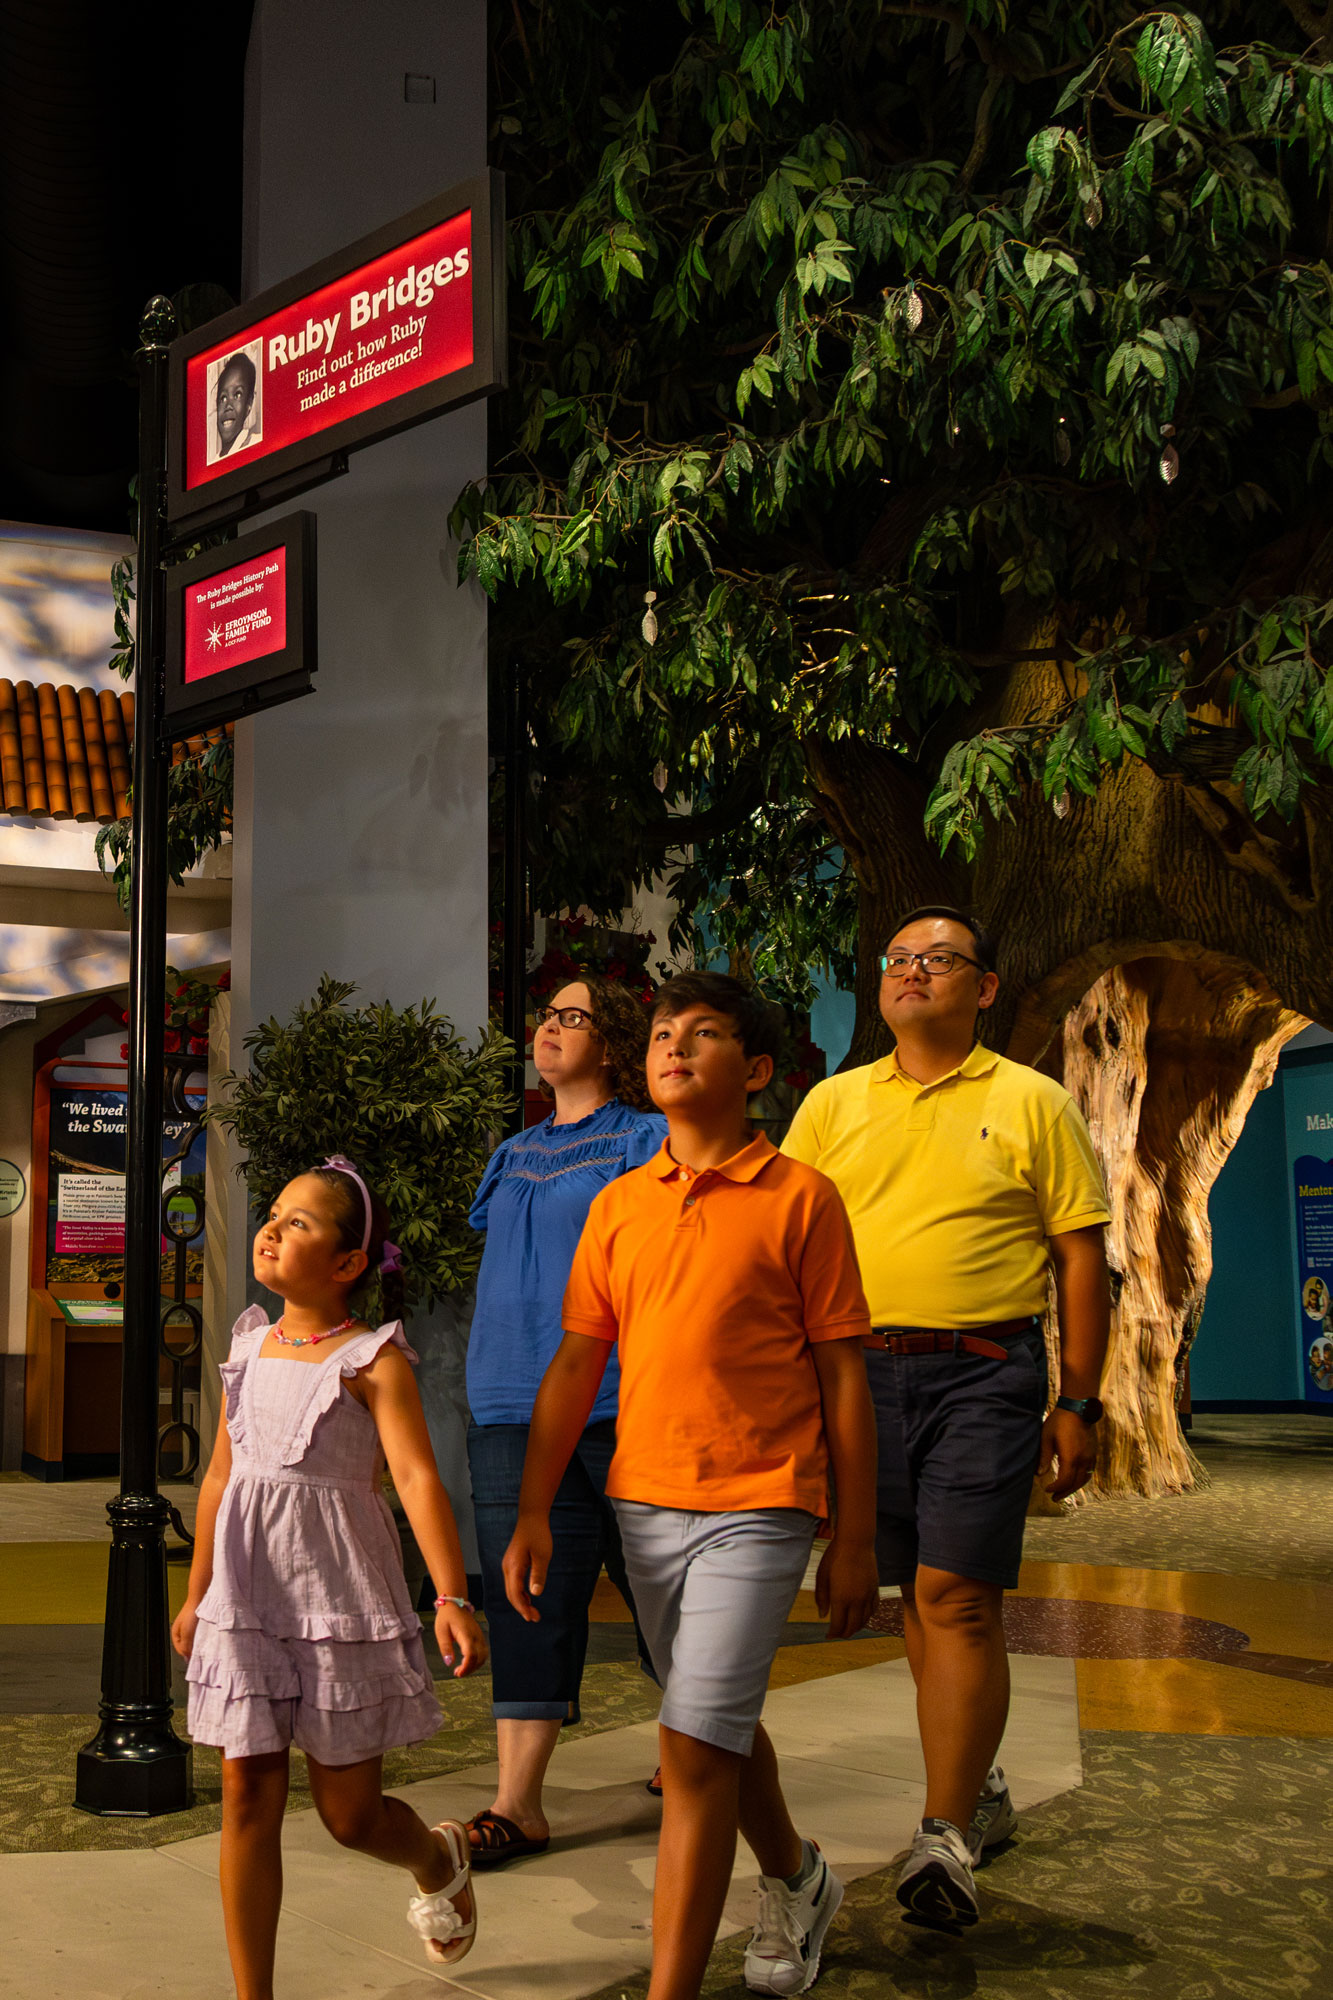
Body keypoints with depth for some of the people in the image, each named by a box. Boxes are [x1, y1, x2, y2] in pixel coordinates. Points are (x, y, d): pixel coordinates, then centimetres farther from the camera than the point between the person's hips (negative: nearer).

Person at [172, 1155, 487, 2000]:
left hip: (340, 1593, -4)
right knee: (248, 1794, 2)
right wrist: (197, 1595, 22)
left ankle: (440, 1857, 39)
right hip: (249, 1596, 5)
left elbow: (418, 1476, -19)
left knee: (350, 1812, 5)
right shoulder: (252, 1347, 8)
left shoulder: (373, 1359, -9)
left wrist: (452, 1597, -28)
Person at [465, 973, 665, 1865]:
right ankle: (518, 1804, 1)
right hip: (514, 1407, 5)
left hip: (619, 1405, -5)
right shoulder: (514, 1154, 18)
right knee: (527, 1594, 0)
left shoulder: (651, 1142, 0)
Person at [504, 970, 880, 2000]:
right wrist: (533, 1514, 3)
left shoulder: (801, 1198, -6)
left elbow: (843, 1374, -3)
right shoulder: (618, 1206, 7)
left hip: (756, 1510, -5)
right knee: (722, 1723, 22)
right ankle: (795, 1880, 48)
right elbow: (575, 1365, 9)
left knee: (694, 1745, -10)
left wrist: (855, 1541, -4)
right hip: (644, 1504, 6)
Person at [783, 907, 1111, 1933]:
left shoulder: (1031, 1103, 3)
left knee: (957, 1598, -10)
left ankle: (945, 1837, -5)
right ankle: (982, 1789, 29)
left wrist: (1079, 1403, -2)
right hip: (866, 1370, 4)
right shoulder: (835, 1103, 10)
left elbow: (1083, 1257, 2)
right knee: (921, 1597, 12)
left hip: (985, 1373, -4)